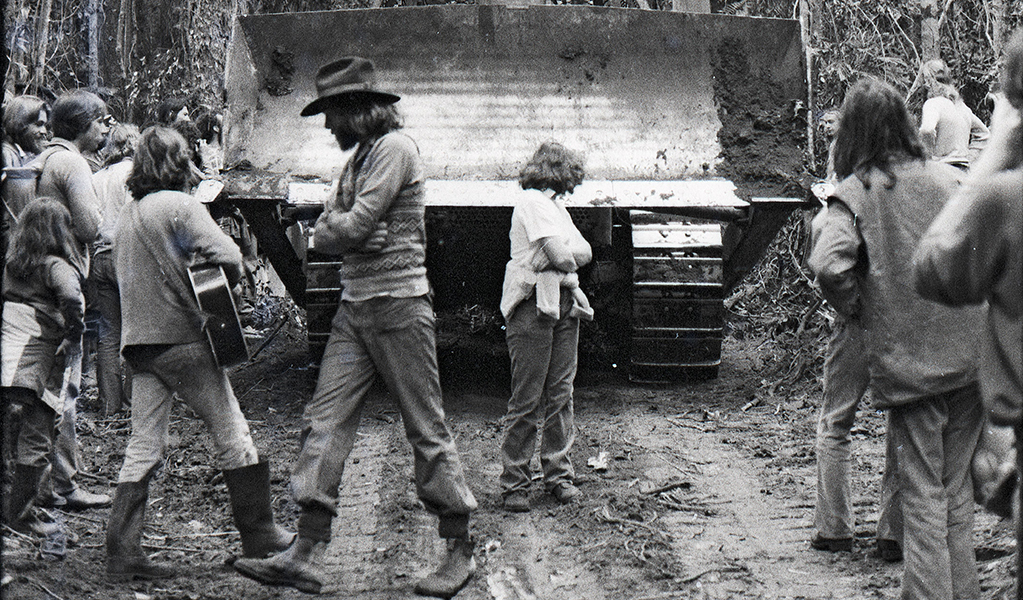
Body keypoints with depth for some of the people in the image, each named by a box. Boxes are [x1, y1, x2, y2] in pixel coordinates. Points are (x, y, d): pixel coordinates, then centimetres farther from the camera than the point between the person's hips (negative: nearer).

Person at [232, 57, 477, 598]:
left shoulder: (395, 148, -10)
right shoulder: (359, 156, 19)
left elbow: (351, 228, -17)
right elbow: (323, 234, 14)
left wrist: (334, 228, 4)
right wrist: (342, 230, -6)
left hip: (397, 306, -9)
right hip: (354, 306, 9)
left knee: (427, 431, -1)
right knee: (325, 422, 0)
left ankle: (460, 552, 9)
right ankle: (307, 554, -2)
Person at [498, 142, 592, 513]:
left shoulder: (554, 205, 21)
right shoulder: (532, 202, -8)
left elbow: (585, 252, 12)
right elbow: (562, 256, -17)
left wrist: (564, 257, -5)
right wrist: (566, 260, 4)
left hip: (564, 304, 8)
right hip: (533, 305, -8)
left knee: (560, 394, 8)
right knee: (527, 399, -6)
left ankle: (558, 474, 15)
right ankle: (514, 483, -1)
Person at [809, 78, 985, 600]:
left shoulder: (854, 194, -7)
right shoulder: (948, 179, 4)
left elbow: (829, 264, -23)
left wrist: (856, 308, -5)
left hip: (907, 364, -4)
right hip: (970, 357, 4)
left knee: (922, 494, 3)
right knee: (957, 488, 15)